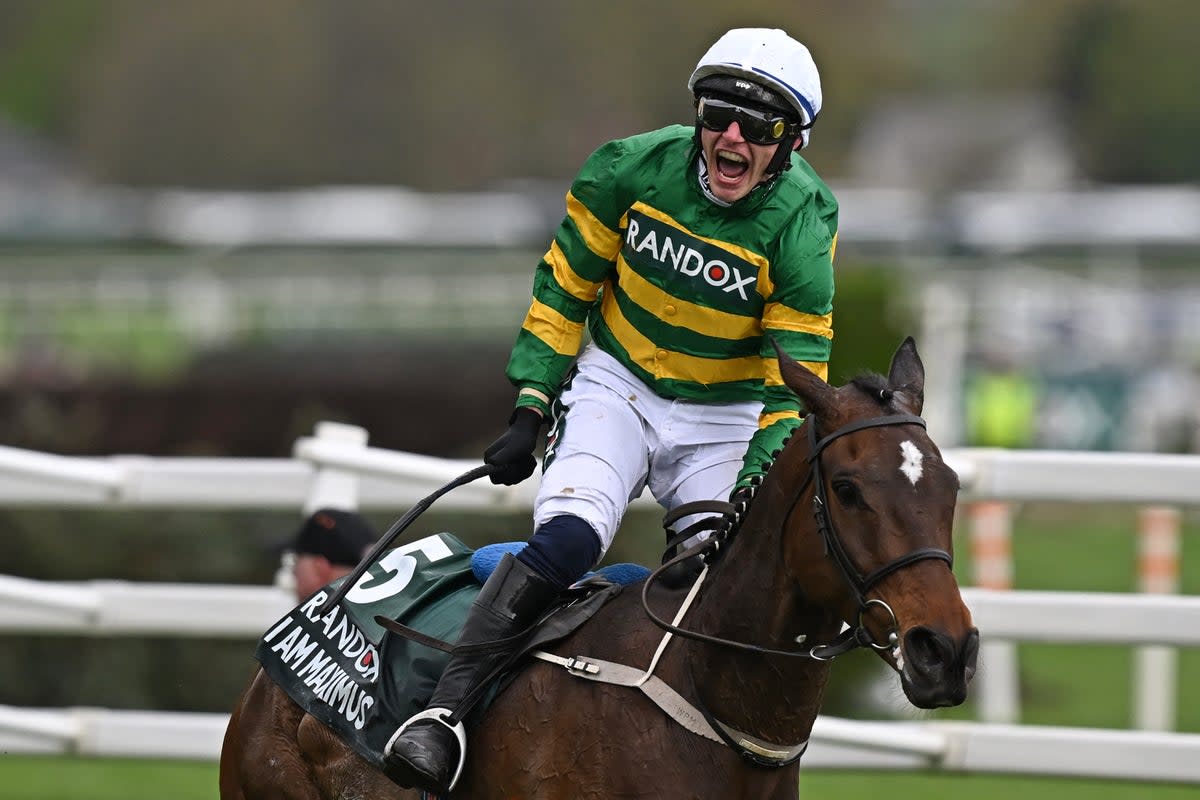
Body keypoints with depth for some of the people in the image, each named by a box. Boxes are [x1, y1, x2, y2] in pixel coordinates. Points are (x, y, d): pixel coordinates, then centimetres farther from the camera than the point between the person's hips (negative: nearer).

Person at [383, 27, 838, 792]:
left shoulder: (801, 223, -17)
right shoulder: (635, 169, -13)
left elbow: (796, 377, -16)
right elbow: (564, 287, 0)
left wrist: (759, 487, -26)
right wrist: (530, 406, -4)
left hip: (726, 419, 1)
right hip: (618, 386, -1)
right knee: (566, 540, -25)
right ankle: (447, 708, -30)